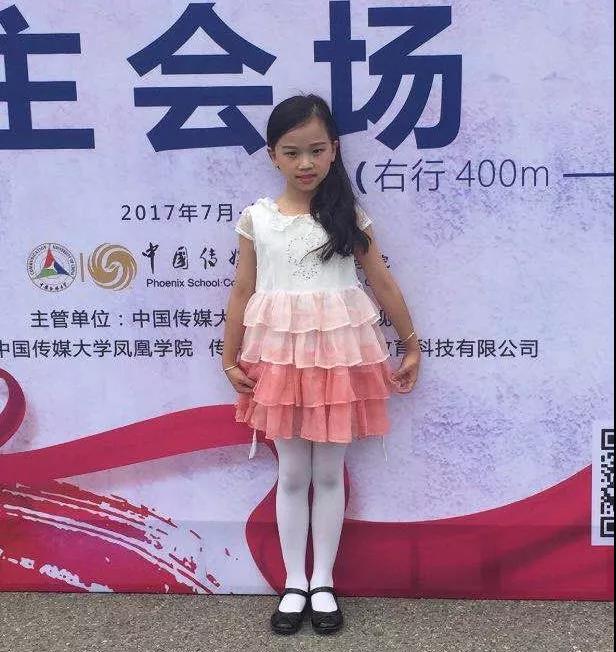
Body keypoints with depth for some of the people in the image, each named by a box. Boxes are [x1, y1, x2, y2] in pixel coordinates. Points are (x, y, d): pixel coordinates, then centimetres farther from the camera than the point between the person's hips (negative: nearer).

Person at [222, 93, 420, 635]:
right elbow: (243, 292, 4)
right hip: (280, 355, 1)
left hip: (340, 353, 0)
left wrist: (411, 344, 7)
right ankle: (294, 584, 25)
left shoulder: (349, 216, 0)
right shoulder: (257, 219, 1)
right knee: (292, 475, 10)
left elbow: (383, 284, 4)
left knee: (329, 473, 10)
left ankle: (324, 583, 25)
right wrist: (230, 358, 3)